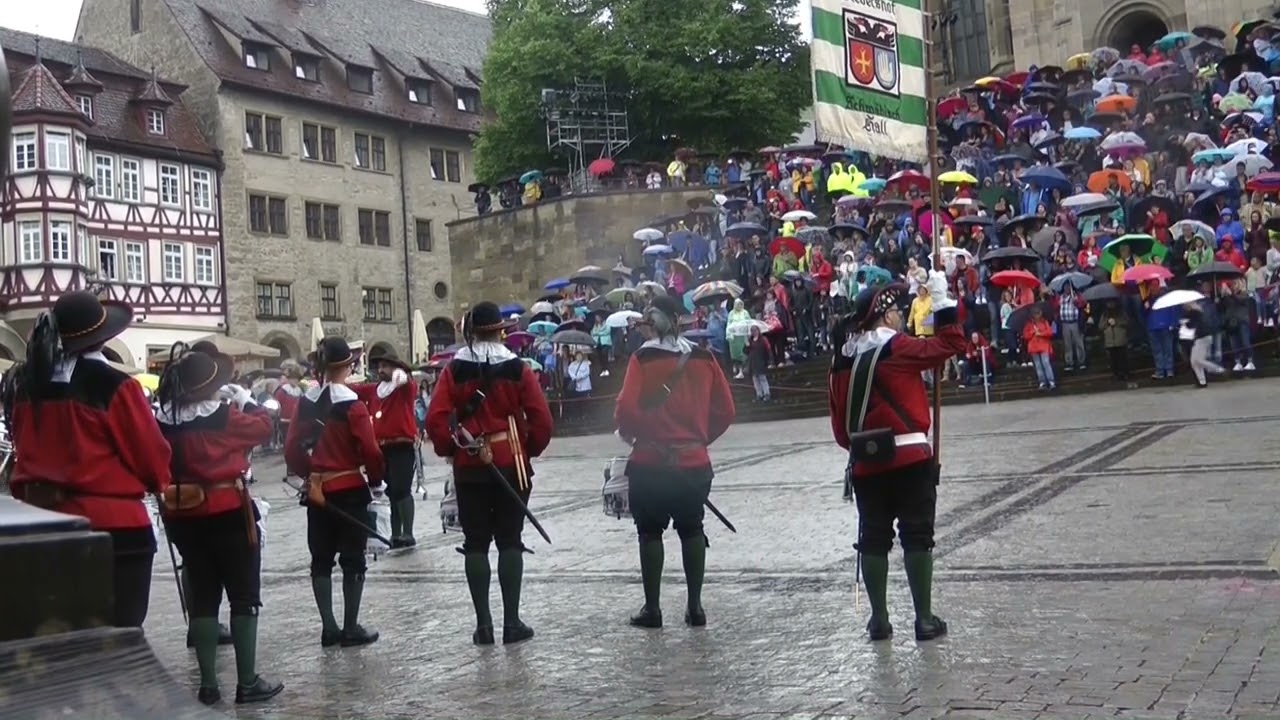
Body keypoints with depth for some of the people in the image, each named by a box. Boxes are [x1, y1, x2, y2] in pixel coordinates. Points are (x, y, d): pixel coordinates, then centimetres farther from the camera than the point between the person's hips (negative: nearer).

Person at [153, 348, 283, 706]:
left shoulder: (164, 421, 0)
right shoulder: (223, 416, -16)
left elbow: (159, 467, 13)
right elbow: (263, 426, -3)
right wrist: (244, 400, 12)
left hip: (184, 517, 6)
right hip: (228, 513, -6)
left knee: (202, 596, 12)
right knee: (244, 596, 5)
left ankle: (208, 684, 16)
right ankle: (248, 682, 8)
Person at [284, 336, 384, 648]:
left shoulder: (306, 402, 2)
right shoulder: (353, 405, -14)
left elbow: (292, 449, 2)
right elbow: (370, 450, -15)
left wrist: (308, 473, 13)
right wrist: (375, 479, 1)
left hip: (317, 491, 5)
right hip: (350, 490, -5)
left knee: (321, 559, 11)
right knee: (353, 559, 4)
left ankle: (329, 628, 14)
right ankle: (351, 628, 8)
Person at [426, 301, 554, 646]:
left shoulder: (454, 370, -2)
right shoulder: (517, 369, -4)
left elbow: (435, 420, -9)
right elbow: (541, 420, -8)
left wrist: (449, 449, 7)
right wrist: (530, 449, 8)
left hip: (469, 468, 1)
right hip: (511, 465, -1)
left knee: (475, 543, 7)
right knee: (509, 541, 5)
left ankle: (483, 623, 7)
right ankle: (512, 622, 5)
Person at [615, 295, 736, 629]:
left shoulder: (642, 359, -10)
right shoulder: (704, 359, 2)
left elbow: (626, 410, -16)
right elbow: (725, 412, 4)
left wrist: (630, 434, 4)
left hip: (650, 464, -3)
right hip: (695, 463, 3)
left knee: (650, 532, 9)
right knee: (691, 529, 16)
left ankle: (652, 607, 11)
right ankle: (695, 606, 16)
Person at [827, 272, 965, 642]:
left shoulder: (842, 361, 8)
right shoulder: (896, 349, -8)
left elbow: (839, 417, 12)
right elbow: (950, 344, -2)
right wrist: (942, 300, 6)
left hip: (866, 463, 5)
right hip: (909, 458, -5)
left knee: (873, 539, 9)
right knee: (917, 537, 2)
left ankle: (879, 621, 14)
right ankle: (925, 619, 5)